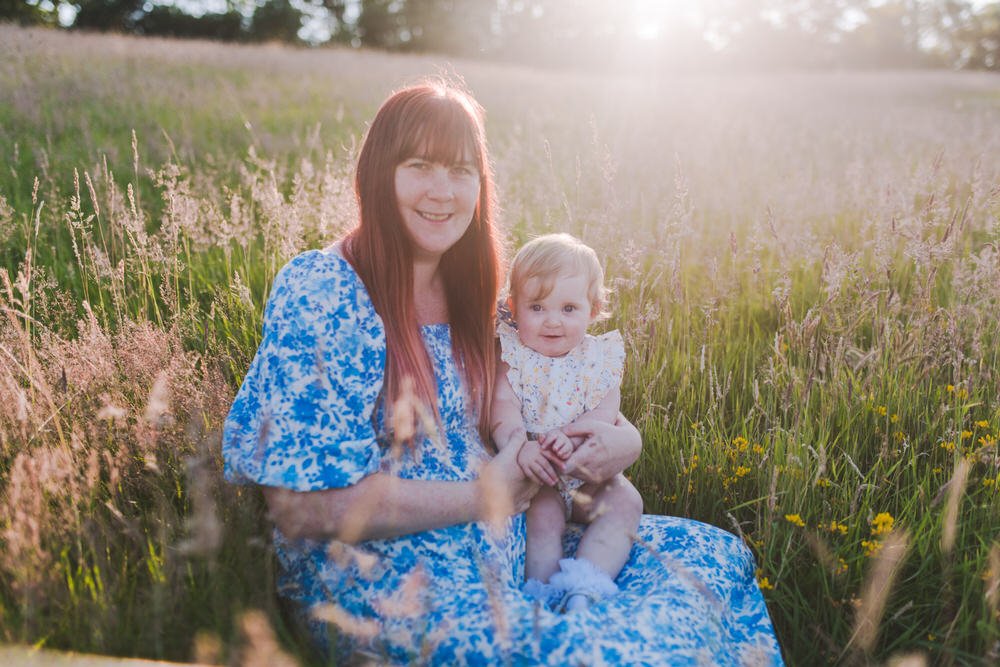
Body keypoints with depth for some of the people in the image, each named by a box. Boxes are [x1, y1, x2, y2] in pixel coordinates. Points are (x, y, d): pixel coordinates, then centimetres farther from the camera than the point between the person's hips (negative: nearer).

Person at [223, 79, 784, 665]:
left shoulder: (473, 297, 7)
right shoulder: (317, 292, -13)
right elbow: (303, 506, -17)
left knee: (714, 552, 0)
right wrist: (485, 494, -14)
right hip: (377, 580, -7)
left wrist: (624, 438, -6)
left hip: (510, 549, 7)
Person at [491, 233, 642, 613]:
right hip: (533, 476, -3)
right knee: (542, 511, -28)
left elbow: (604, 414, -10)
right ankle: (543, 593, -25)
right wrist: (520, 445, -38)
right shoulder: (512, 354, -3)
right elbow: (502, 410, -16)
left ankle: (586, 581, -27)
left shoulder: (600, 356, 2)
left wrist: (571, 437, -31)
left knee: (625, 501, -18)